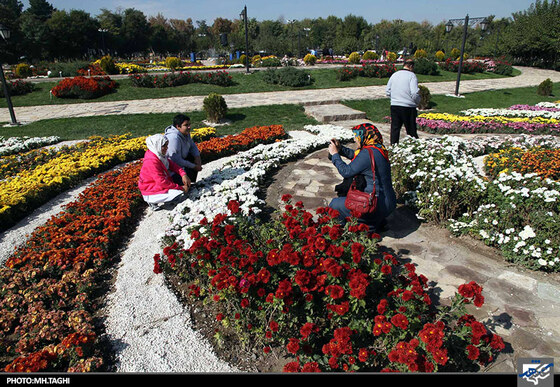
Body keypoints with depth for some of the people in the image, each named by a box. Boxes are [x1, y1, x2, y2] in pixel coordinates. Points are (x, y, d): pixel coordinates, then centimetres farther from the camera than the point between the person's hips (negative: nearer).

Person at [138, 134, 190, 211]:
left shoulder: (159, 155, 0)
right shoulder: (151, 161, -29)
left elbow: (171, 164, 4)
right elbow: (162, 182, -29)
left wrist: (183, 174, -15)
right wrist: (181, 188, -23)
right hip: (151, 192, -9)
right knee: (177, 195, -24)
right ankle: (153, 201, -5)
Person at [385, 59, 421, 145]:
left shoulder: (394, 75, 9)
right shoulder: (411, 75, -8)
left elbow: (387, 91, 13)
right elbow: (415, 93, -16)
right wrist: (417, 101, 2)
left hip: (394, 106, 5)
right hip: (408, 107, -4)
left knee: (395, 128, 10)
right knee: (411, 130, 5)